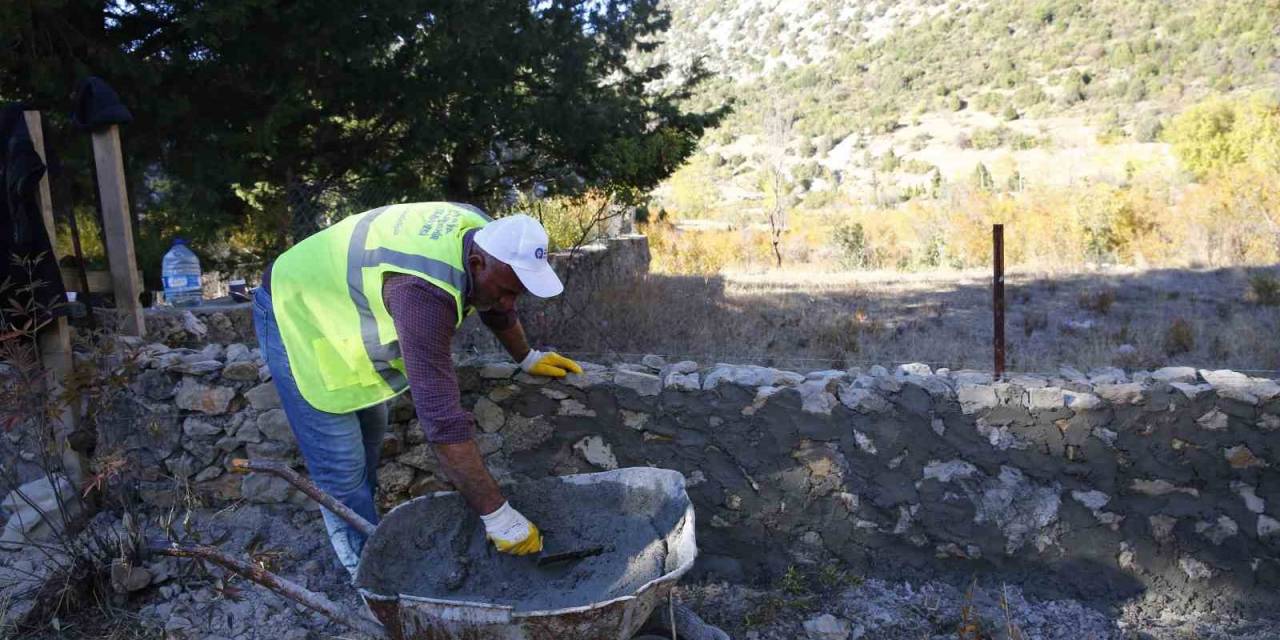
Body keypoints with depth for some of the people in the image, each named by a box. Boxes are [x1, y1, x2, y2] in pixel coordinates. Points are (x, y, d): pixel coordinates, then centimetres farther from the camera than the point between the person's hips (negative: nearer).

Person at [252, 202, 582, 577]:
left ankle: (362, 527, 37)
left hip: (337, 305, 9)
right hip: (298, 319, -9)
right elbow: (442, 417, -43)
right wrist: (498, 516, -38)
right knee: (343, 469, -8)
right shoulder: (424, 292, -41)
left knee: (370, 432, 19)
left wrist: (527, 358, 22)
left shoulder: (482, 235, -15)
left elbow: (496, 307, 9)